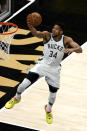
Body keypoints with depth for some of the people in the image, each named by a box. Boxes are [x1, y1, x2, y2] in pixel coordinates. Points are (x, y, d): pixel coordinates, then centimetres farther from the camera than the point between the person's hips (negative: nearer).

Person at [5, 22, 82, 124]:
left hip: (55, 69, 1)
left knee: (53, 94, 7)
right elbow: (36, 34, -33)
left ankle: (48, 110, 41)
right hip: (43, 64, -1)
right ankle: (16, 98, 21)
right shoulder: (47, 35, -12)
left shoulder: (66, 40, -12)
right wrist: (30, 26, -54)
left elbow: (80, 49, -21)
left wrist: (72, 49, -44)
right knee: (25, 83, -11)